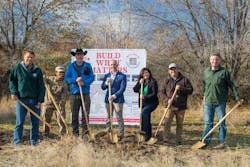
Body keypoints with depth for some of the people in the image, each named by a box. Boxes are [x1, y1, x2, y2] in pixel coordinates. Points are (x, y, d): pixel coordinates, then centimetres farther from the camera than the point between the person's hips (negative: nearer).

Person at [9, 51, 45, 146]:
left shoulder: (37, 70, 7)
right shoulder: (18, 67, 3)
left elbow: (41, 87, 5)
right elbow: (12, 80, 10)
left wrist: (40, 100, -2)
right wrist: (13, 92, -5)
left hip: (35, 100, 2)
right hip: (21, 99, -2)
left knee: (35, 122, 6)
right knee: (19, 122, -1)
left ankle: (34, 142, 16)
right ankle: (17, 141, 5)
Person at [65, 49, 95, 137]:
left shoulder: (88, 66, 9)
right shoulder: (70, 66, 8)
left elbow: (92, 77, 2)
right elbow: (66, 78, 2)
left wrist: (84, 82, -14)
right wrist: (75, 80, -14)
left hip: (85, 93, 0)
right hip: (74, 93, 0)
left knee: (86, 113, 0)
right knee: (74, 114, 3)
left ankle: (85, 131, 8)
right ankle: (75, 132, 11)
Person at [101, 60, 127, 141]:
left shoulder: (122, 76, -3)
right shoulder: (107, 75, 11)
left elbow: (122, 88, -11)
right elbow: (102, 87, 8)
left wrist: (114, 96, -20)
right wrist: (106, 83, -13)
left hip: (118, 100, -4)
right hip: (108, 99, 4)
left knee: (119, 118, 0)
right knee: (108, 117, 12)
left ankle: (120, 134, 7)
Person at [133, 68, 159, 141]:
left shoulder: (153, 82, -12)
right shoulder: (141, 81, 7)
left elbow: (154, 94, -18)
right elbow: (135, 90, -1)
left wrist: (145, 97, -27)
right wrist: (139, 83, -15)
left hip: (152, 103, -7)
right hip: (143, 103, 7)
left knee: (144, 112, -31)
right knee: (146, 118, 12)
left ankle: (144, 130, -26)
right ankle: (149, 134, 24)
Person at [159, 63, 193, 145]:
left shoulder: (184, 80, 5)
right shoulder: (166, 81, 8)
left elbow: (190, 90, 0)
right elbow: (161, 92, 5)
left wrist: (181, 88, -15)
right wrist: (167, 100, -12)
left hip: (181, 107, 0)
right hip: (170, 106, 0)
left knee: (180, 124, 7)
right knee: (167, 123, -5)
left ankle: (178, 140, 17)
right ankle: (165, 139, 2)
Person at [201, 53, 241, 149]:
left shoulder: (224, 72, -6)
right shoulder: (206, 72, 6)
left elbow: (232, 85, -3)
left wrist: (237, 98, -4)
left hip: (220, 102, -3)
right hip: (208, 101, 3)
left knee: (221, 123, 6)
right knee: (207, 122, 6)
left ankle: (221, 142, 14)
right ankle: (205, 141, 11)